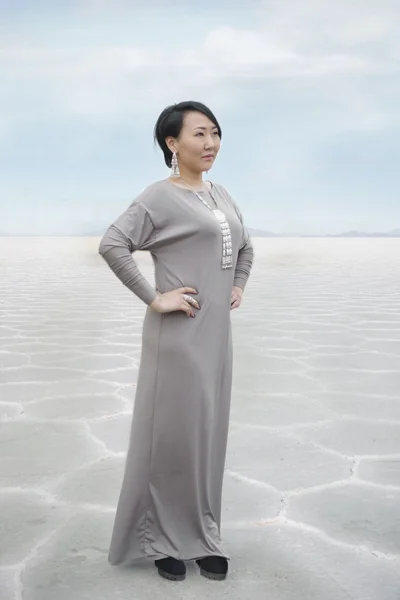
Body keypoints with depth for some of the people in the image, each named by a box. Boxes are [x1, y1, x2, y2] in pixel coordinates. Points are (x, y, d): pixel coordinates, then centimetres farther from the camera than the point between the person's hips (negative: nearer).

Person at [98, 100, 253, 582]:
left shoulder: (222, 196, 14)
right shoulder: (160, 197, -9)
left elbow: (244, 246, 28)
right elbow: (112, 245, -20)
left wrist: (238, 288, 14)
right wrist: (153, 298, -19)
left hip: (217, 333, 7)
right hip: (178, 334, -7)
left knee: (208, 433, 13)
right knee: (171, 434, 1)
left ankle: (201, 537, 27)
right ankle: (163, 539, 19)